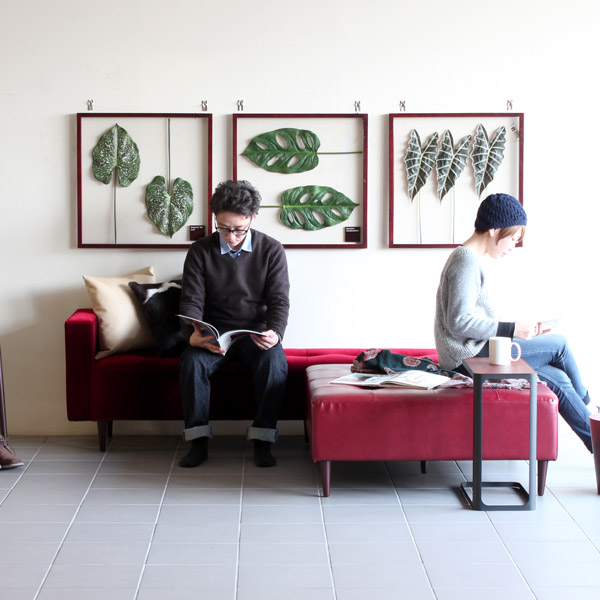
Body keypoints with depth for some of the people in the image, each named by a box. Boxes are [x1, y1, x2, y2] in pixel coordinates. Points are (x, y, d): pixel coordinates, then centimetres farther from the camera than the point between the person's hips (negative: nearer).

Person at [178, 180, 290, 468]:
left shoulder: (271, 250, -2)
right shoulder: (200, 251, 0)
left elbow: (279, 300, -6)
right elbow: (191, 300, -6)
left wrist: (275, 333, -27)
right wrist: (193, 334, -27)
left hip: (256, 331, 0)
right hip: (215, 332, 1)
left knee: (275, 361, -33)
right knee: (191, 361, -31)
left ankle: (262, 442, -23)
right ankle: (198, 441, -21)